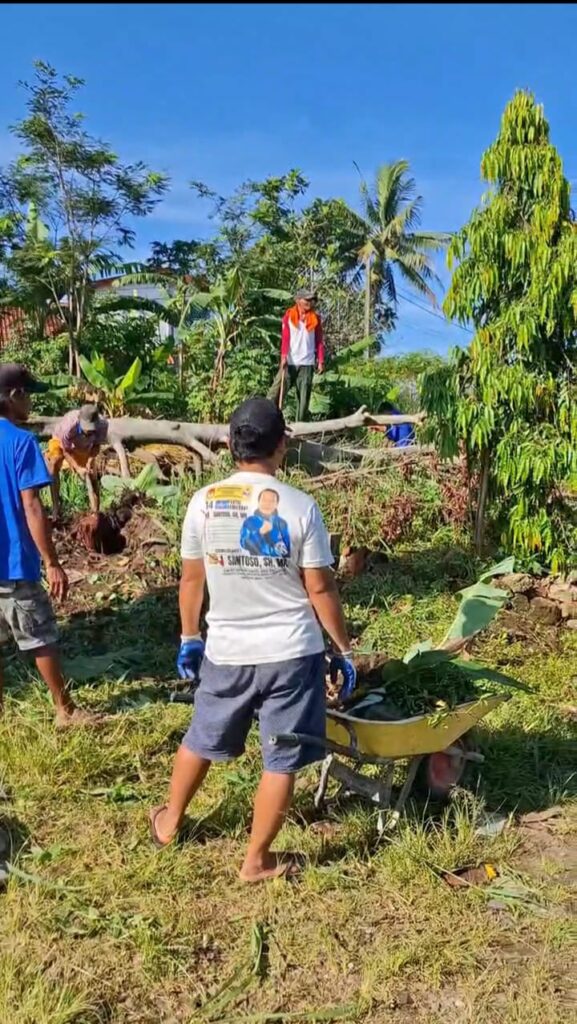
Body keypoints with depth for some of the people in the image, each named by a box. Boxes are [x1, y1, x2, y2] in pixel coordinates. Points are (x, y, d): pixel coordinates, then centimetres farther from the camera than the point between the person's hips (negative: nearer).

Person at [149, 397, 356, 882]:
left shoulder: (204, 503, -6)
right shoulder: (300, 507, -14)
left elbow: (191, 579, 3)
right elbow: (321, 591, -10)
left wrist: (189, 637, 17)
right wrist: (344, 650, 2)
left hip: (226, 651, 3)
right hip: (291, 653, -3)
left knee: (201, 739, 25)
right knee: (281, 762, 12)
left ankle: (169, 822, 45)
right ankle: (257, 860, 25)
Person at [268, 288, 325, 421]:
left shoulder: (316, 318, 9)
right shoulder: (289, 316, 4)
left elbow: (319, 341, 8)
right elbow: (285, 338, -3)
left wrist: (321, 361, 0)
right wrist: (283, 356, -15)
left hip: (307, 363, 2)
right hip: (290, 362, -2)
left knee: (304, 396, 3)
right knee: (276, 392, -7)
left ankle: (301, 423, 7)